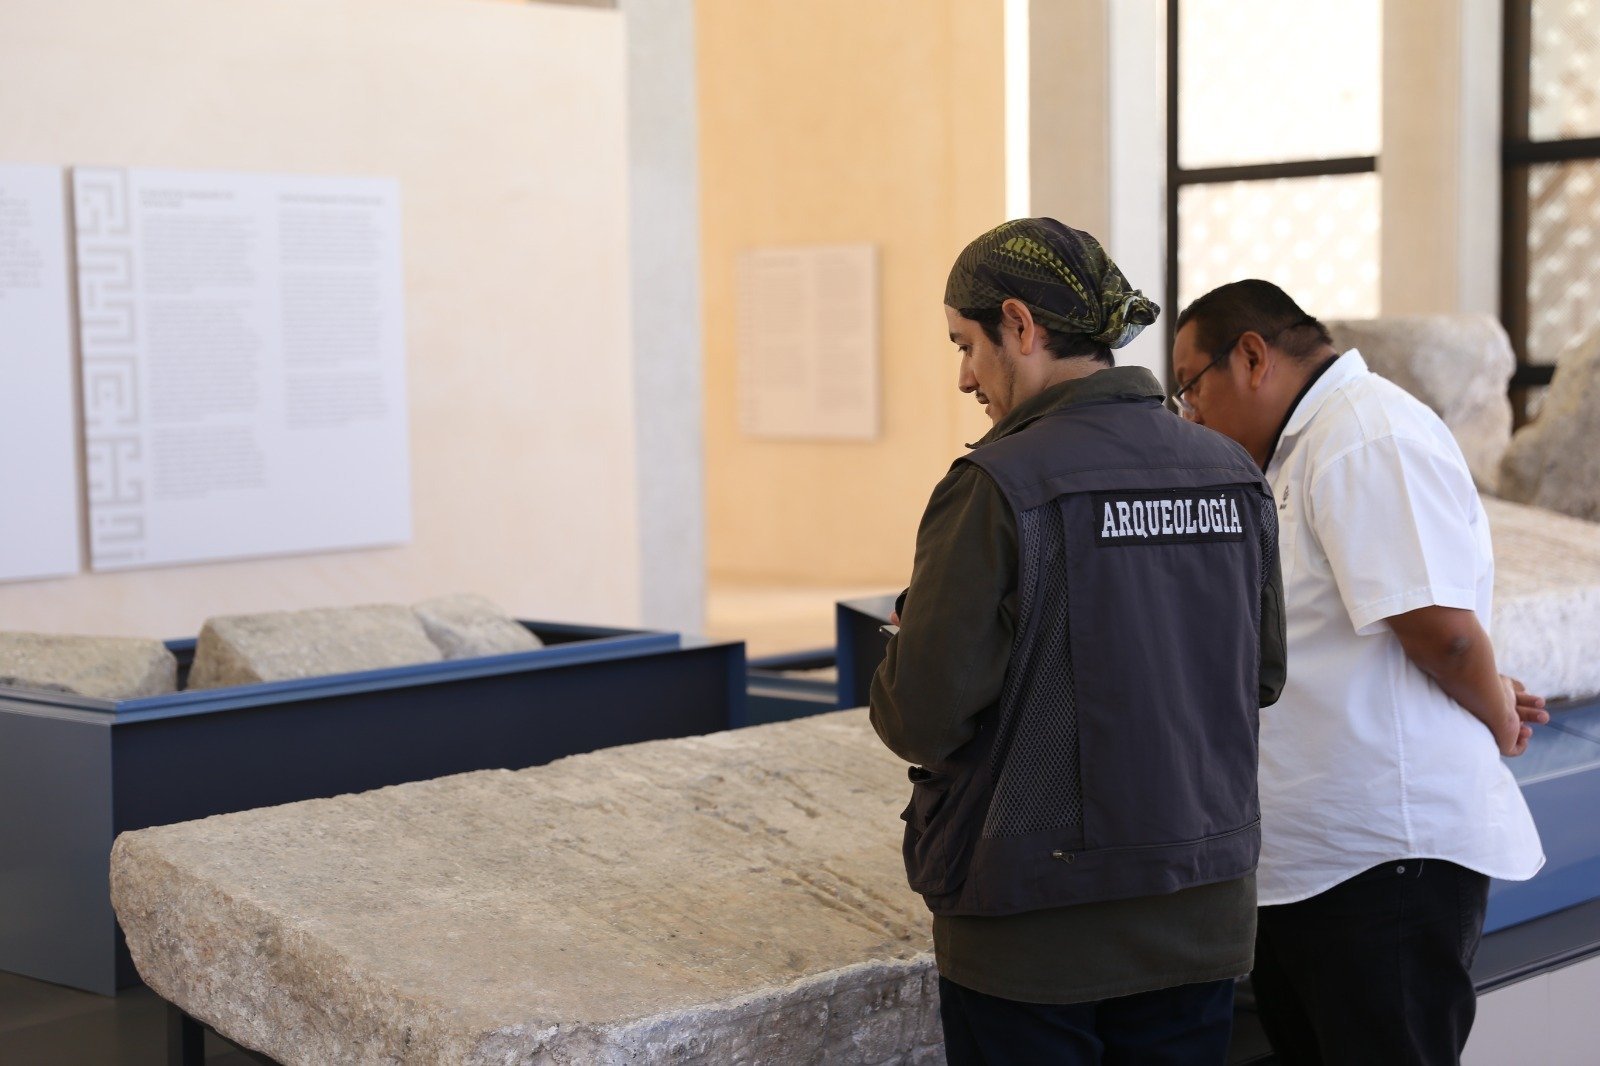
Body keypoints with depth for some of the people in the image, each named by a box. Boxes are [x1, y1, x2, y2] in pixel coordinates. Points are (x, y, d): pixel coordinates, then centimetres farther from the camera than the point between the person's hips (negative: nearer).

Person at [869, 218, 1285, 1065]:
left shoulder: (998, 487, -17)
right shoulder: (1233, 477, 2)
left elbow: (922, 720, -16)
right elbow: (1261, 677, 12)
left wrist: (914, 617, 3)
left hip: (1036, 928, -5)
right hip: (1199, 923, 6)